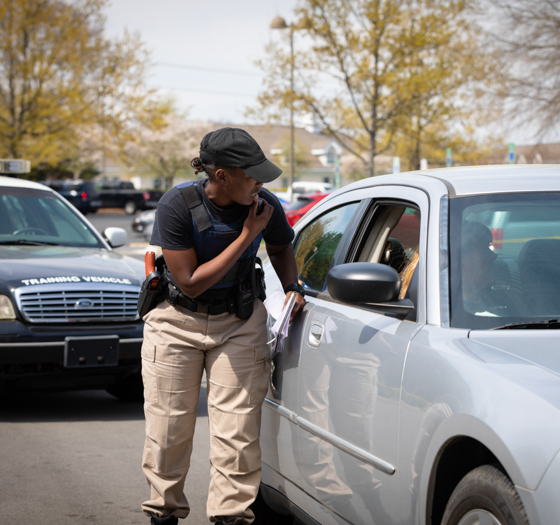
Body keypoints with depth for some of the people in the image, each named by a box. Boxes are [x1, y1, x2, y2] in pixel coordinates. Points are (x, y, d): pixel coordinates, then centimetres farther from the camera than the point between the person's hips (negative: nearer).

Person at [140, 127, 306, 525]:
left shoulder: (265, 206, -11)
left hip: (239, 324, 2)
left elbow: (281, 247, 14)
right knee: (169, 428, 5)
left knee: (237, 430, -5)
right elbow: (190, 282, -22)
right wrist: (246, 237, -24)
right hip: (176, 323, -2)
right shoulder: (177, 205, -21)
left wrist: (292, 288, -3)